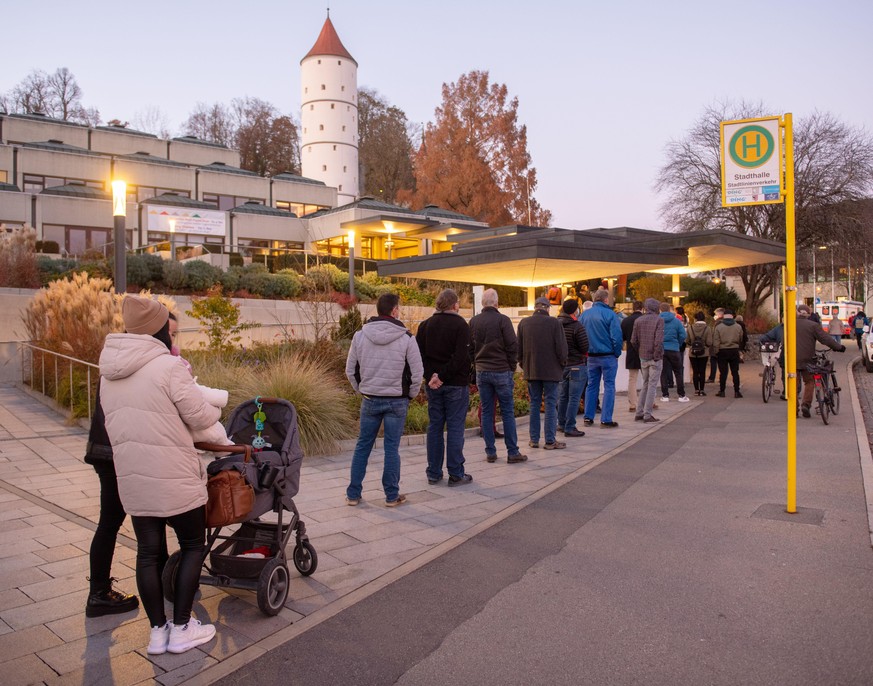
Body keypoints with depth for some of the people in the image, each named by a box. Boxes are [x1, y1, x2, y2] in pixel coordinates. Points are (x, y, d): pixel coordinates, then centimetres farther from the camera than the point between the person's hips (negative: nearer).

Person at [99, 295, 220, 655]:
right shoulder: (168, 366, -15)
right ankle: (181, 628, 14)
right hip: (173, 478, -6)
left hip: (131, 477, 6)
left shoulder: (109, 372, 7)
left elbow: (134, 419, 8)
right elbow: (199, 416, -13)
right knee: (193, 545, 10)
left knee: (148, 551, 14)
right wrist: (215, 410, 7)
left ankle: (158, 631, 22)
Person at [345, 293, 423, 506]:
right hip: (397, 401, -2)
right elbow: (417, 372, -7)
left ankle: (353, 494, 16)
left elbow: (350, 370, 3)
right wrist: (410, 394, 8)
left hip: (370, 400, 2)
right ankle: (392, 496, 12)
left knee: (363, 446, 12)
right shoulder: (406, 338, -9)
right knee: (392, 448, 5)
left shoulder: (360, 336, -2)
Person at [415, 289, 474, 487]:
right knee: (455, 428, 2)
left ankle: (433, 473, 16)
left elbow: (418, 353, -1)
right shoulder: (460, 325, -9)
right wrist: (443, 376, -14)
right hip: (456, 384, -5)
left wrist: (430, 376, -6)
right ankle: (456, 475, 7)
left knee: (434, 427, 11)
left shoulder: (425, 325, 6)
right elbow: (461, 357, -19)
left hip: (433, 384, 5)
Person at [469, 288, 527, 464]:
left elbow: (469, 346, 10)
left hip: (481, 371, 4)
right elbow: (513, 345, -9)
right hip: (502, 371, -4)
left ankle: (490, 452, 11)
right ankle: (512, 452, 5)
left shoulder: (473, 321, 4)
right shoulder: (502, 320, -9)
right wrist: (512, 368, 1)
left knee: (486, 412, 9)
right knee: (508, 412, 2)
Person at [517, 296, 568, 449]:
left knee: (534, 404, 11)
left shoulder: (523, 323, 3)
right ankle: (550, 441, 2)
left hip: (531, 370, 4)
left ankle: (534, 439, 14)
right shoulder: (554, 323, -10)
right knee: (551, 405, 1)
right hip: (551, 370, -4)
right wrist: (563, 363, 6)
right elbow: (561, 347, -10)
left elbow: (519, 347, 7)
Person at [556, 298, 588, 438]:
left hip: (560, 365, 7)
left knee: (562, 396, 17)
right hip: (577, 365, -7)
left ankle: (561, 424, 26)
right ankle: (569, 428, 0)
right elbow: (585, 348, -14)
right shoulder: (577, 326, -17)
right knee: (574, 398, -2)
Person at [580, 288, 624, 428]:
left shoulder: (585, 314, 3)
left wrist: (586, 350, 12)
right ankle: (606, 419, 1)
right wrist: (617, 353, -2)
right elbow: (616, 336, -14)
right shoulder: (610, 314, -12)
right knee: (609, 386, 2)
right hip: (608, 356, -5)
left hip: (591, 356, 5)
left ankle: (588, 417, 14)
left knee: (591, 386, 13)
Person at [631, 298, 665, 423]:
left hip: (643, 358, 5)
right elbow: (659, 341, -19)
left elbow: (633, 340, 2)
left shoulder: (639, 320, 5)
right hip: (654, 358, -5)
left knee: (645, 385, 17)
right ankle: (647, 415, 2)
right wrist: (657, 356, -11)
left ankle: (639, 413, 17)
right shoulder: (658, 320, -10)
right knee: (652, 386, 1)